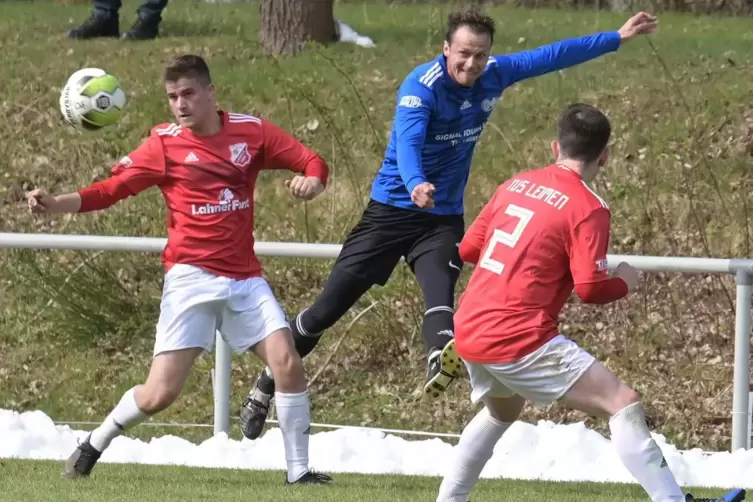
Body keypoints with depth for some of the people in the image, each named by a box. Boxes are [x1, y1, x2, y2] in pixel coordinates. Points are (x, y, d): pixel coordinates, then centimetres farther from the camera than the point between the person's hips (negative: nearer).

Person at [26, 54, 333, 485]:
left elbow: (312, 162, 7)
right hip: (192, 277, -2)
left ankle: (299, 471, -1)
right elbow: (112, 189, -3)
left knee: (287, 361, -13)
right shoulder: (165, 143, -1)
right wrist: (56, 204, -17)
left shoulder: (251, 131, 4)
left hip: (245, 278, 2)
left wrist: (311, 180, -16)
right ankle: (93, 446, 18)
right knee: (160, 393, -8)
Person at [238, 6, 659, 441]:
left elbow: (552, 57, 10)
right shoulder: (422, 87, -20)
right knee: (329, 307, -1)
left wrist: (617, 38, 14)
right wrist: (415, 184, -56)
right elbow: (407, 142, -35)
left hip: (444, 218, 3)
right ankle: (267, 387, 15)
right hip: (393, 209, -3)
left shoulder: (494, 76, -2)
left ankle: (440, 358, -59)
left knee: (440, 289, -29)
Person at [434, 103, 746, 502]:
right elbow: (590, 288, -13)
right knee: (624, 405, -7)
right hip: (520, 338, -8)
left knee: (502, 411, 35)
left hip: (469, 332, 8)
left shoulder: (515, 185, 11)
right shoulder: (587, 208, -8)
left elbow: (468, 249, 18)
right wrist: (625, 282, 7)